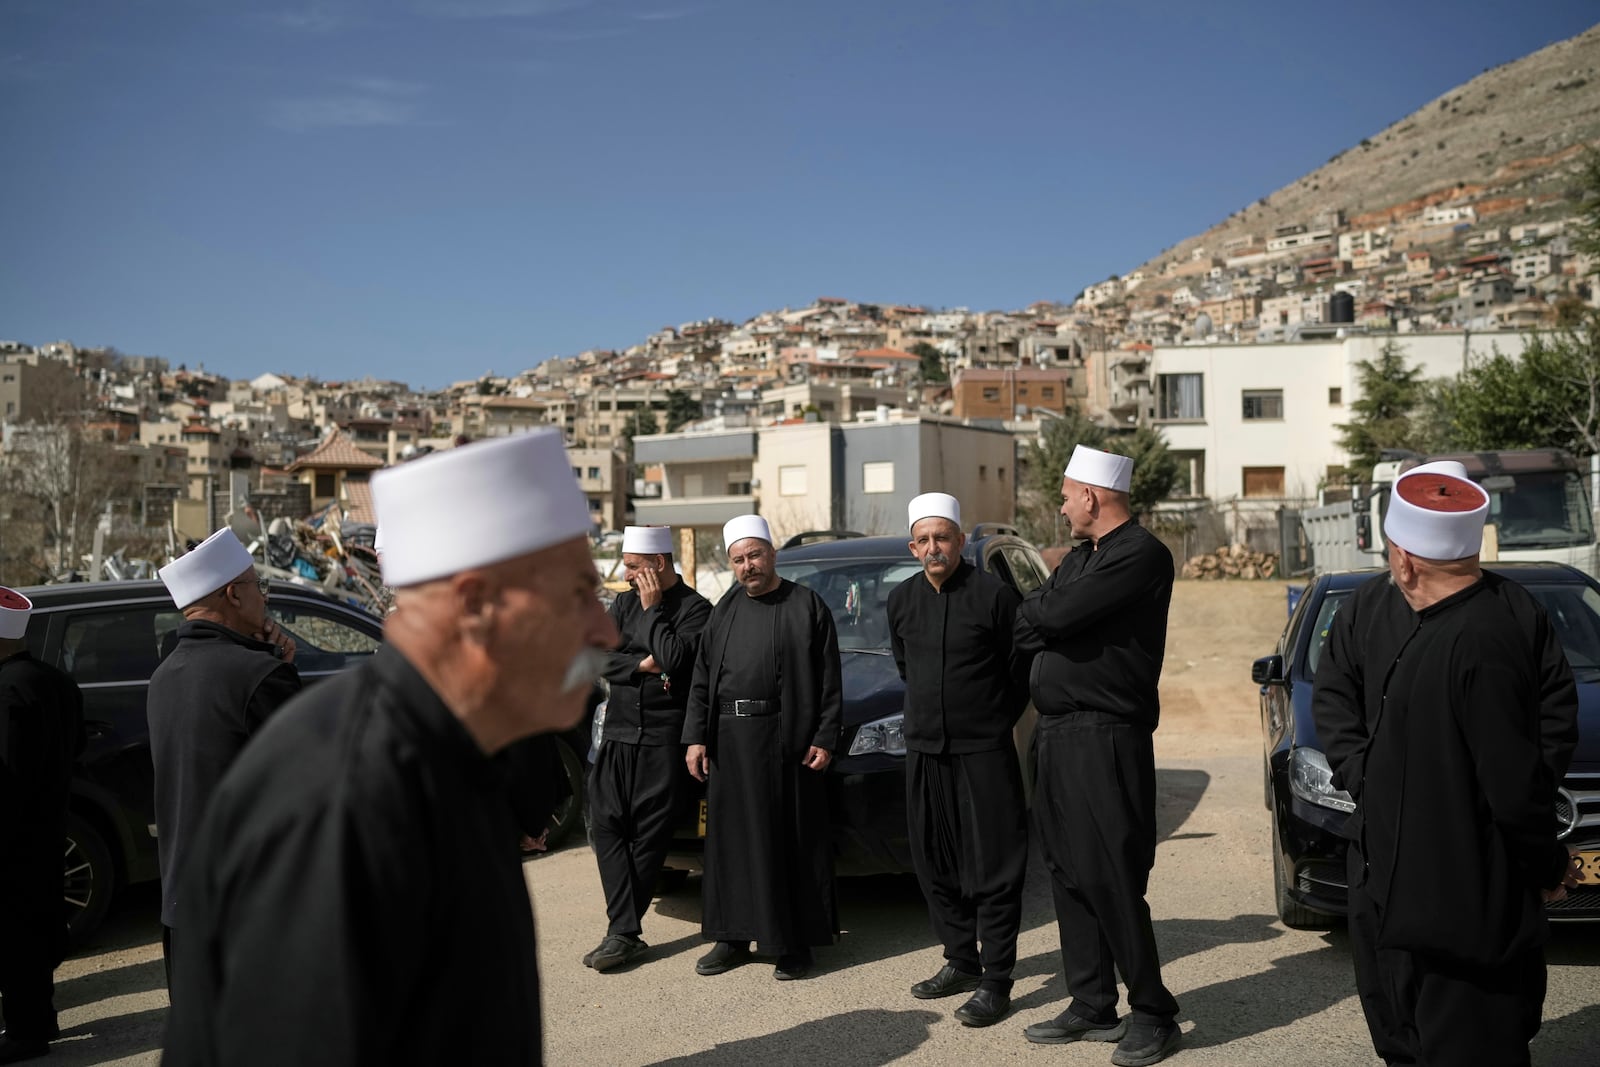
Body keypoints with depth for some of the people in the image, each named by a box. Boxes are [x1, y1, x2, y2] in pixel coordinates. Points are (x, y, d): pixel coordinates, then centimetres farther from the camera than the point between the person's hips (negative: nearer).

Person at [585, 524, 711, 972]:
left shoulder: (695, 608, -4)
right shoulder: (625, 603, 13)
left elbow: (673, 658, -19)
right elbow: (600, 658, 4)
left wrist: (653, 608, -10)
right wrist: (643, 664, -10)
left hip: (664, 736, -5)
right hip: (618, 731, 5)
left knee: (650, 833, 0)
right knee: (608, 825, -4)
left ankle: (622, 927, 10)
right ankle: (624, 933, -4)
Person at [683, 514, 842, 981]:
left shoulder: (807, 605, 1)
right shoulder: (725, 610, 13)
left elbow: (829, 681, -1)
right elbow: (702, 678, 13)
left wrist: (824, 739, -8)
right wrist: (695, 738, 6)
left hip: (789, 740, -4)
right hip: (730, 739, 4)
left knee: (793, 841, 1)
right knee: (731, 839, 9)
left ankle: (796, 943, 11)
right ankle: (733, 937, 20)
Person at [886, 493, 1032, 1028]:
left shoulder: (994, 595, -11)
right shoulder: (902, 600, 6)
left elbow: (1023, 667, -3)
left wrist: (997, 719, 4)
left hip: (983, 752, -6)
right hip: (924, 750, 6)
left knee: (993, 869, 0)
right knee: (936, 865, 13)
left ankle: (995, 981, 8)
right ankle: (960, 962, 28)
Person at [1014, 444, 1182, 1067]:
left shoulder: (1141, 555, -13)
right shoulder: (1080, 557, 18)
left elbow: (1057, 614, -21)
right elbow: (1037, 620, 9)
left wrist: (1033, 614, -2)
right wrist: (1044, 620, -11)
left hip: (1104, 739, -9)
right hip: (1059, 734, 9)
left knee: (1110, 878, -5)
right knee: (1069, 874, 12)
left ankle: (1152, 1012, 9)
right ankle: (1091, 1008, 23)